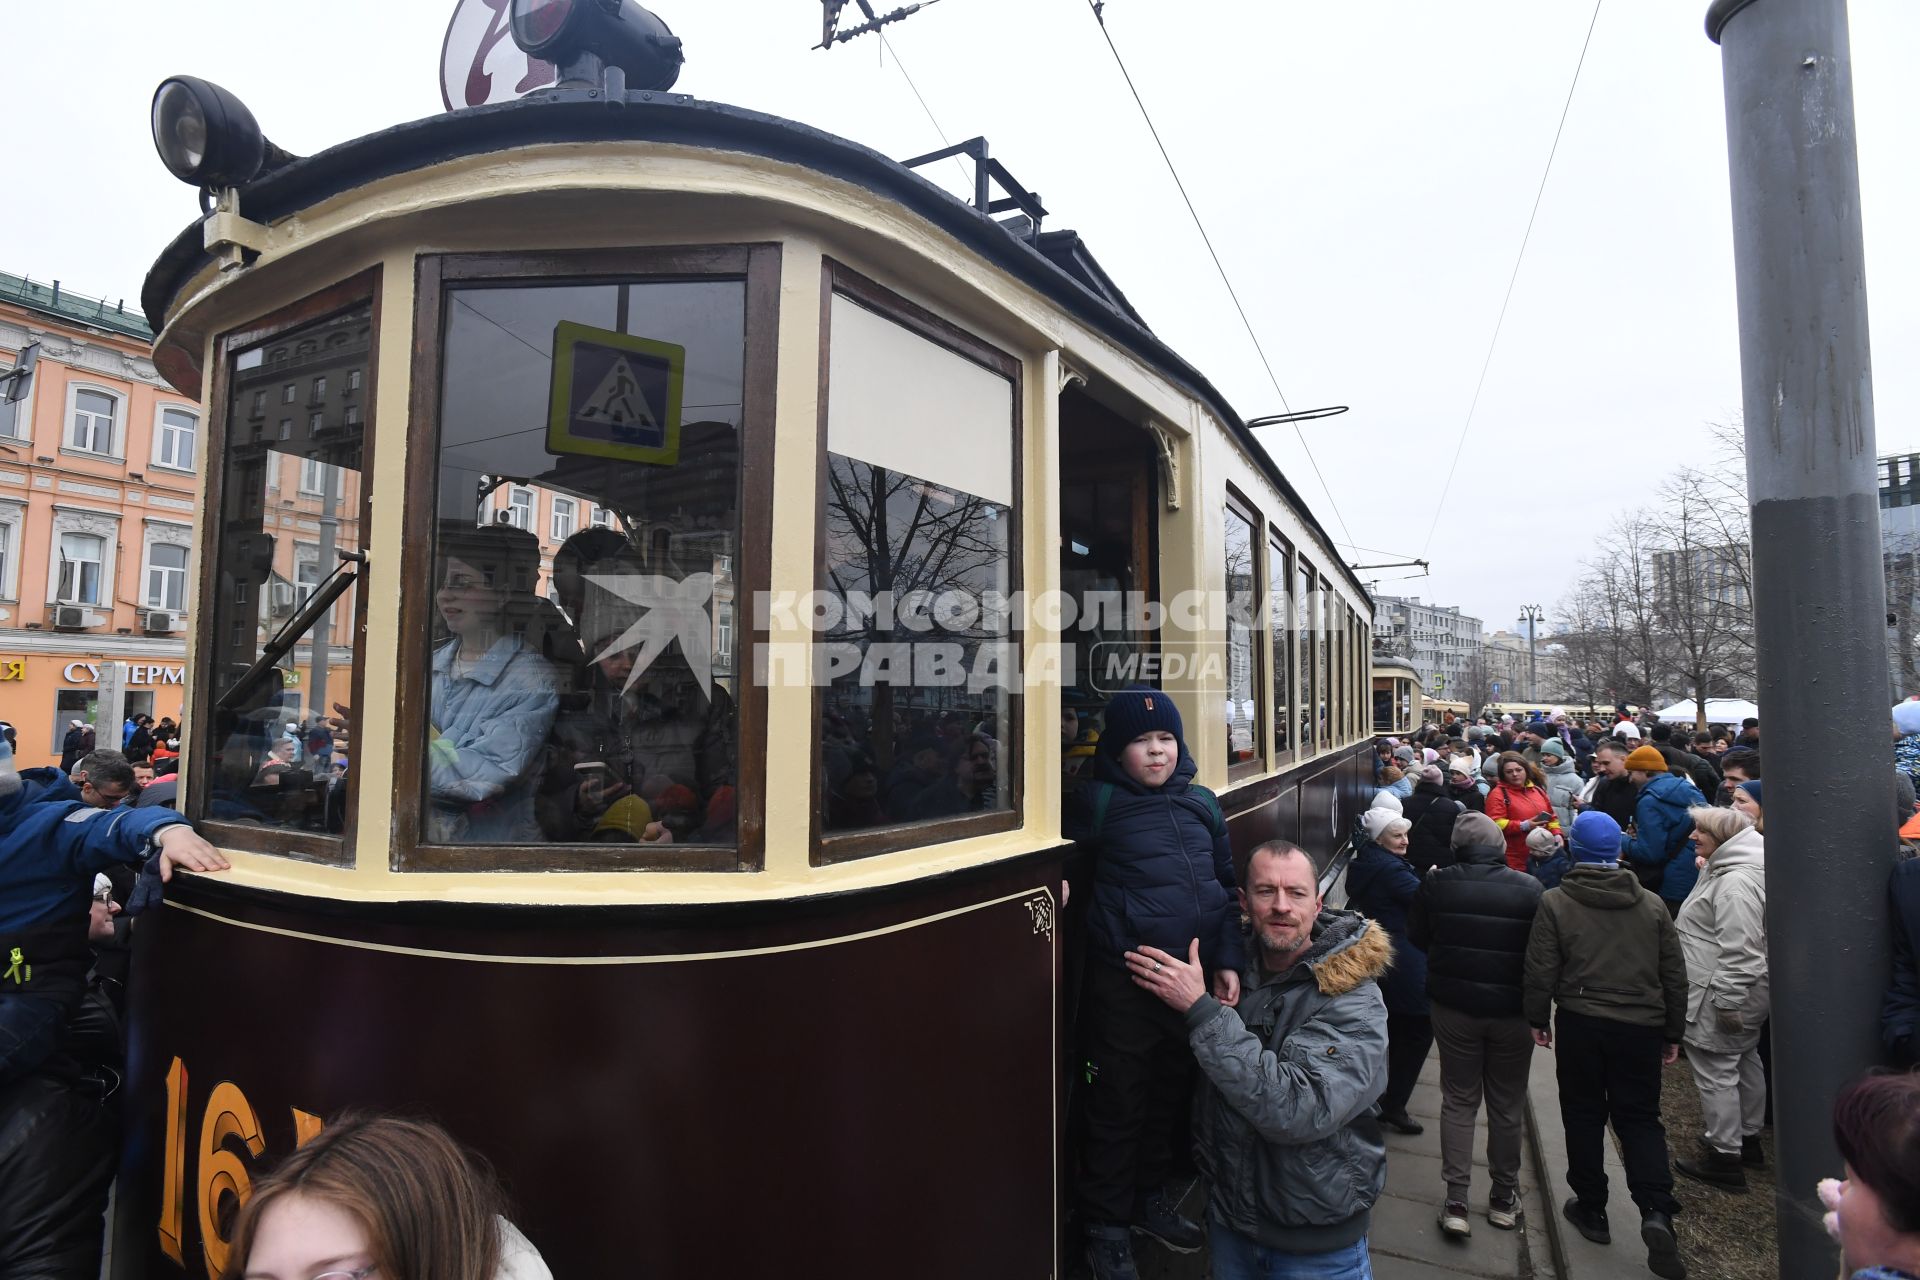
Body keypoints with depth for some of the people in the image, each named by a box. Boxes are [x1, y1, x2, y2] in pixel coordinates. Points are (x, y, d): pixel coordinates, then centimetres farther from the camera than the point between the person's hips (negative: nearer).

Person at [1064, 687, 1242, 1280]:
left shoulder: (1201, 802, 6)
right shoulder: (1101, 802, -8)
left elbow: (1226, 884, 11)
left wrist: (1227, 962, 6)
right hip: (1123, 980, -5)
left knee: (1169, 1095, 20)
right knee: (1118, 1104, 8)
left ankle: (1150, 1198, 43)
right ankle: (1107, 1227, 28)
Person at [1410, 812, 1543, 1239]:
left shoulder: (1437, 884, -11)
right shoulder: (1528, 888, -14)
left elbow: (1417, 937, 2)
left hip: (1452, 1005, 0)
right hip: (1512, 1010, 0)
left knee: (1458, 1100, 12)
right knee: (1507, 1105, 16)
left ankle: (1456, 1202, 11)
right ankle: (1504, 1198, 30)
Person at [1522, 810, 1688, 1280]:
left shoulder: (1555, 902, -8)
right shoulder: (1652, 905, 2)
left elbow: (1541, 970, -8)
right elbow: (1674, 975, 7)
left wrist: (1537, 1019, 6)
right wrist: (1673, 1033, 17)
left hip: (1580, 1024, -2)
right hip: (1642, 1027, 2)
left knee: (1584, 1116, 12)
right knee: (1640, 1117, 13)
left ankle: (1591, 1208, 22)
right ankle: (1656, 1210, -4)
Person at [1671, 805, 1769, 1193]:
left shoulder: (1735, 882, -25)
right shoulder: (1726, 869, 10)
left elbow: (1739, 949, -27)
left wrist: (1727, 1001, -24)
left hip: (1722, 994, -12)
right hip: (1742, 993, 12)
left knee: (1715, 1071, -3)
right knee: (1744, 1063, 23)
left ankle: (1724, 1157, 6)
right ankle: (1748, 1139, 38)